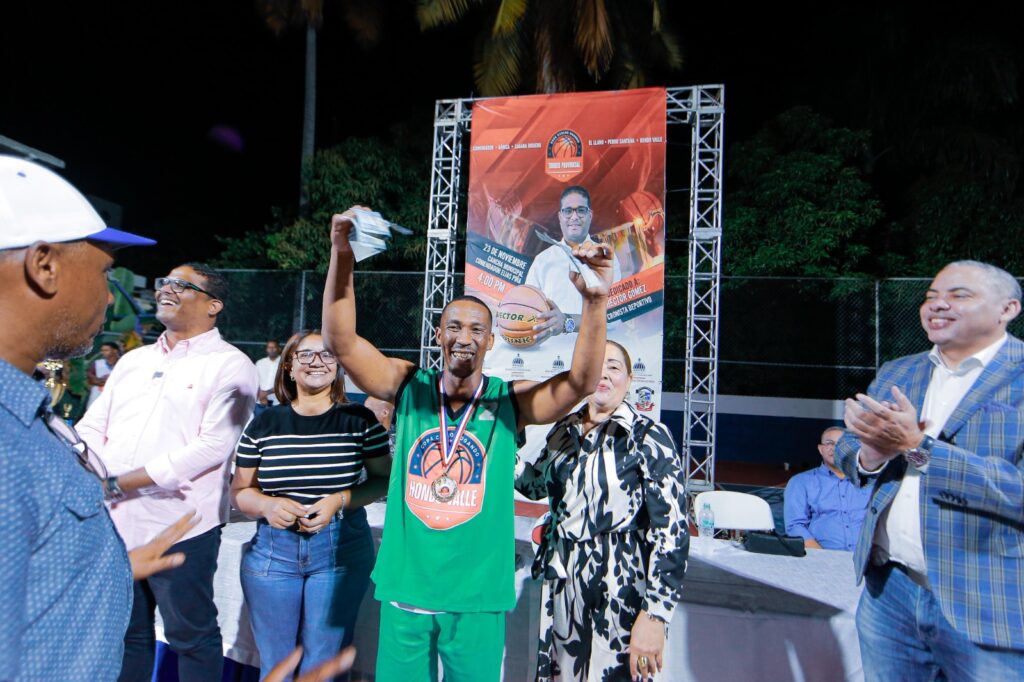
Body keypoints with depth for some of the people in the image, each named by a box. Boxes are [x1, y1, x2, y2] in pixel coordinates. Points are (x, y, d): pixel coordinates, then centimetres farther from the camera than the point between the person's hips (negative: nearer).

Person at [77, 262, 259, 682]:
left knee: (191, 637, 9)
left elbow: (213, 446, -18)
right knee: (126, 634, 21)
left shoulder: (230, 365, -8)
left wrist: (116, 483, -18)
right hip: (114, 524, 6)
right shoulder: (133, 360, 15)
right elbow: (92, 426, 12)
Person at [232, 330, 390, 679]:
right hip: (272, 551, 2)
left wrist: (340, 501, -16)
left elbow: (383, 479, -1)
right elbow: (240, 490, 8)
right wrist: (267, 505, -13)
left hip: (341, 550, -2)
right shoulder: (264, 424, 3)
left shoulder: (360, 420, -2)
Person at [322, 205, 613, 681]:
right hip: (404, 590, 1)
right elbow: (340, 341, -12)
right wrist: (342, 257, -24)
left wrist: (595, 302, -33)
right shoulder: (408, 387, -4)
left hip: (477, 597, -1)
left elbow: (581, 382, -20)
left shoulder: (511, 401, -7)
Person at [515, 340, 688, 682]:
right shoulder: (564, 430, 4)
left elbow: (671, 529, -16)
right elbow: (538, 485, 19)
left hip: (618, 587, -5)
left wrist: (654, 614, -20)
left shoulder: (648, 436, -14)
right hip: (561, 579, 6)